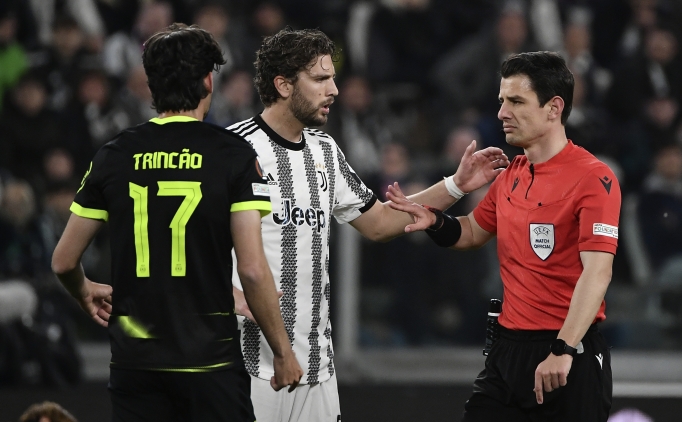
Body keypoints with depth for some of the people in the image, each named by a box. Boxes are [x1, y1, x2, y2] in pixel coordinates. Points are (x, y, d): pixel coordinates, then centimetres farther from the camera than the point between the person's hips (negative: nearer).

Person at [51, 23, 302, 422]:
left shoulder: (115, 155, 3)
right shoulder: (234, 154, -6)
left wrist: (86, 294, 32)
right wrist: (283, 352, -1)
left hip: (134, 359, 3)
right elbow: (253, 269, -12)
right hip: (209, 358, -3)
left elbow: (64, 261, 9)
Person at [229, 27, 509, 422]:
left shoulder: (325, 150, 15)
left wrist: (457, 185, 18)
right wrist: (236, 299, -25)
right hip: (254, 359, -7)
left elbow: (378, 223, 24)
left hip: (316, 360, 7)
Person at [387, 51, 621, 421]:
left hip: (569, 356, -7)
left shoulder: (592, 178, -13)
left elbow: (597, 272, -21)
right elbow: (472, 233, 28)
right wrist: (435, 221, 6)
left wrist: (563, 350, -28)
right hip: (509, 348, 7)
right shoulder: (511, 176, 12)